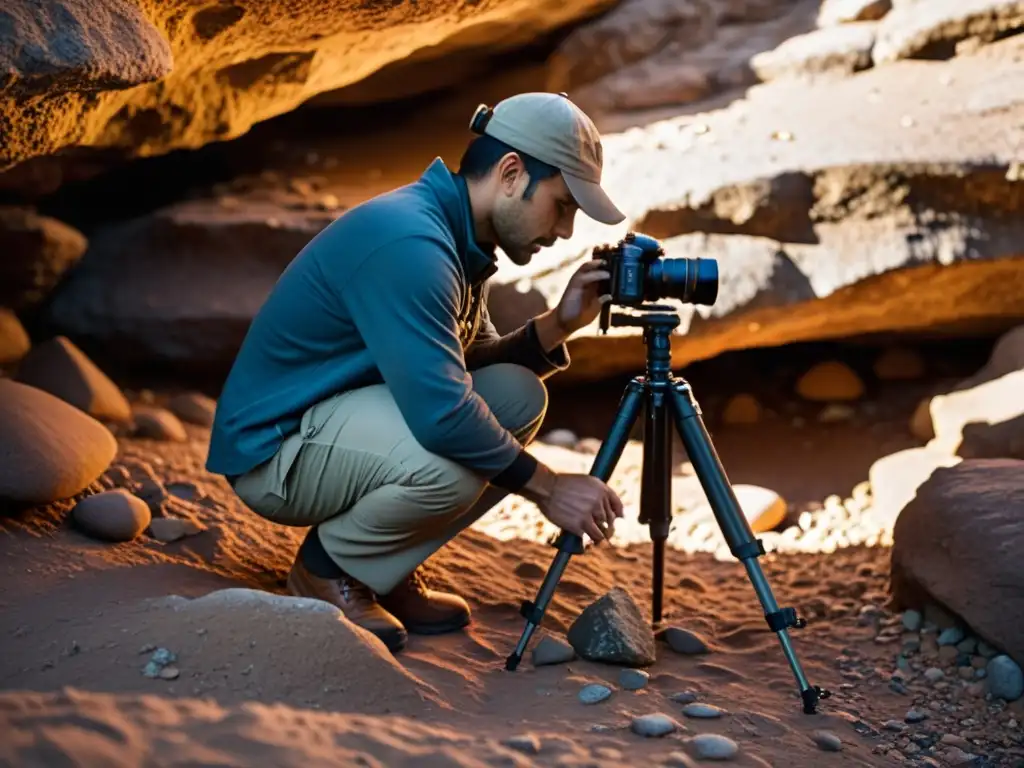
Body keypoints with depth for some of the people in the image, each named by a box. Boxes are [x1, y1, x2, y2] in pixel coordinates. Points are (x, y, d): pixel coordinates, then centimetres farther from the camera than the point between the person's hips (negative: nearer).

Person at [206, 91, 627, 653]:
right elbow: (440, 412, -31)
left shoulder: (458, 239, 5)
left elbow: (474, 366, 11)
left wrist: (557, 325, -5)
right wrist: (546, 487, -21)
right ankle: (329, 569, -3)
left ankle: (384, 572, 6)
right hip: (274, 447, -10)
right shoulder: (408, 241, -26)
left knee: (518, 397, 0)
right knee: (448, 463, -33)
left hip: (346, 415, 10)